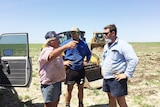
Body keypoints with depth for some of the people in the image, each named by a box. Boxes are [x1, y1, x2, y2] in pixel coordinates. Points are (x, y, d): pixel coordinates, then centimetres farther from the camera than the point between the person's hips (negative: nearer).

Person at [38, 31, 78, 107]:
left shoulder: (56, 50, 12)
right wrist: (66, 46, -60)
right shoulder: (46, 51, -20)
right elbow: (51, 55, -48)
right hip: (49, 83, -10)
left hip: (57, 81, 10)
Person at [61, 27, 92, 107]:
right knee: (69, 89, 5)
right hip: (70, 70, -3)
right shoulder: (66, 43, -5)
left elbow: (89, 54, 20)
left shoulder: (83, 44, 3)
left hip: (81, 70, 3)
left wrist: (87, 61, 6)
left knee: (81, 88, 14)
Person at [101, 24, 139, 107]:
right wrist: (102, 68, 17)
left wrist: (127, 74, -19)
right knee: (111, 99, 18)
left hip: (117, 79, -8)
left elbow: (134, 60, -19)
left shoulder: (123, 45, -14)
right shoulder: (106, 46, 11)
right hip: (106, 78, 8)